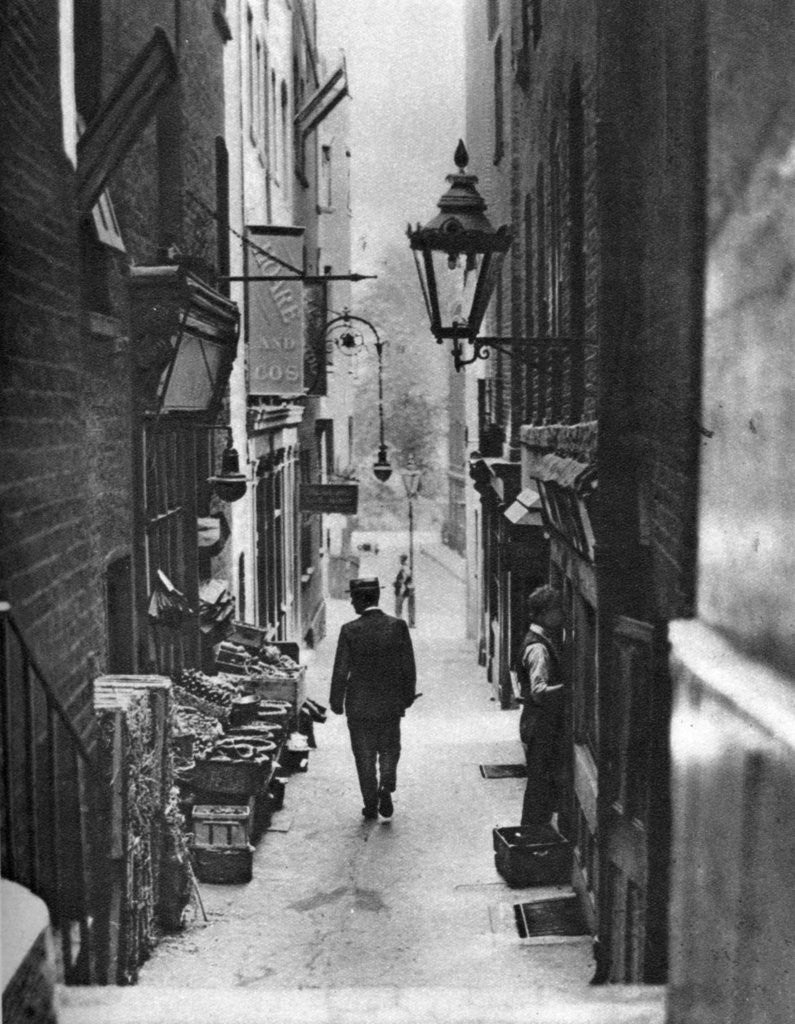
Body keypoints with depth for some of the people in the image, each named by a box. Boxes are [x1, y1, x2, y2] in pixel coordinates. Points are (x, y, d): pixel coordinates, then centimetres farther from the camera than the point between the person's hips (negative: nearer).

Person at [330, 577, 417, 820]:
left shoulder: (350, 630, -13)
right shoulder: (398, 626, -8)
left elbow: (341, 670, -9)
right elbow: (409, 666, -3)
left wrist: (336, 701, 3)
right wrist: (408, 695, 11)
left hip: (359, 704, -1)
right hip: (391, 702, 1)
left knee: (365, 755, 11)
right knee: (389, 749, 19)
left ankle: (371, 804, 14)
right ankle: (386, 786, -1)